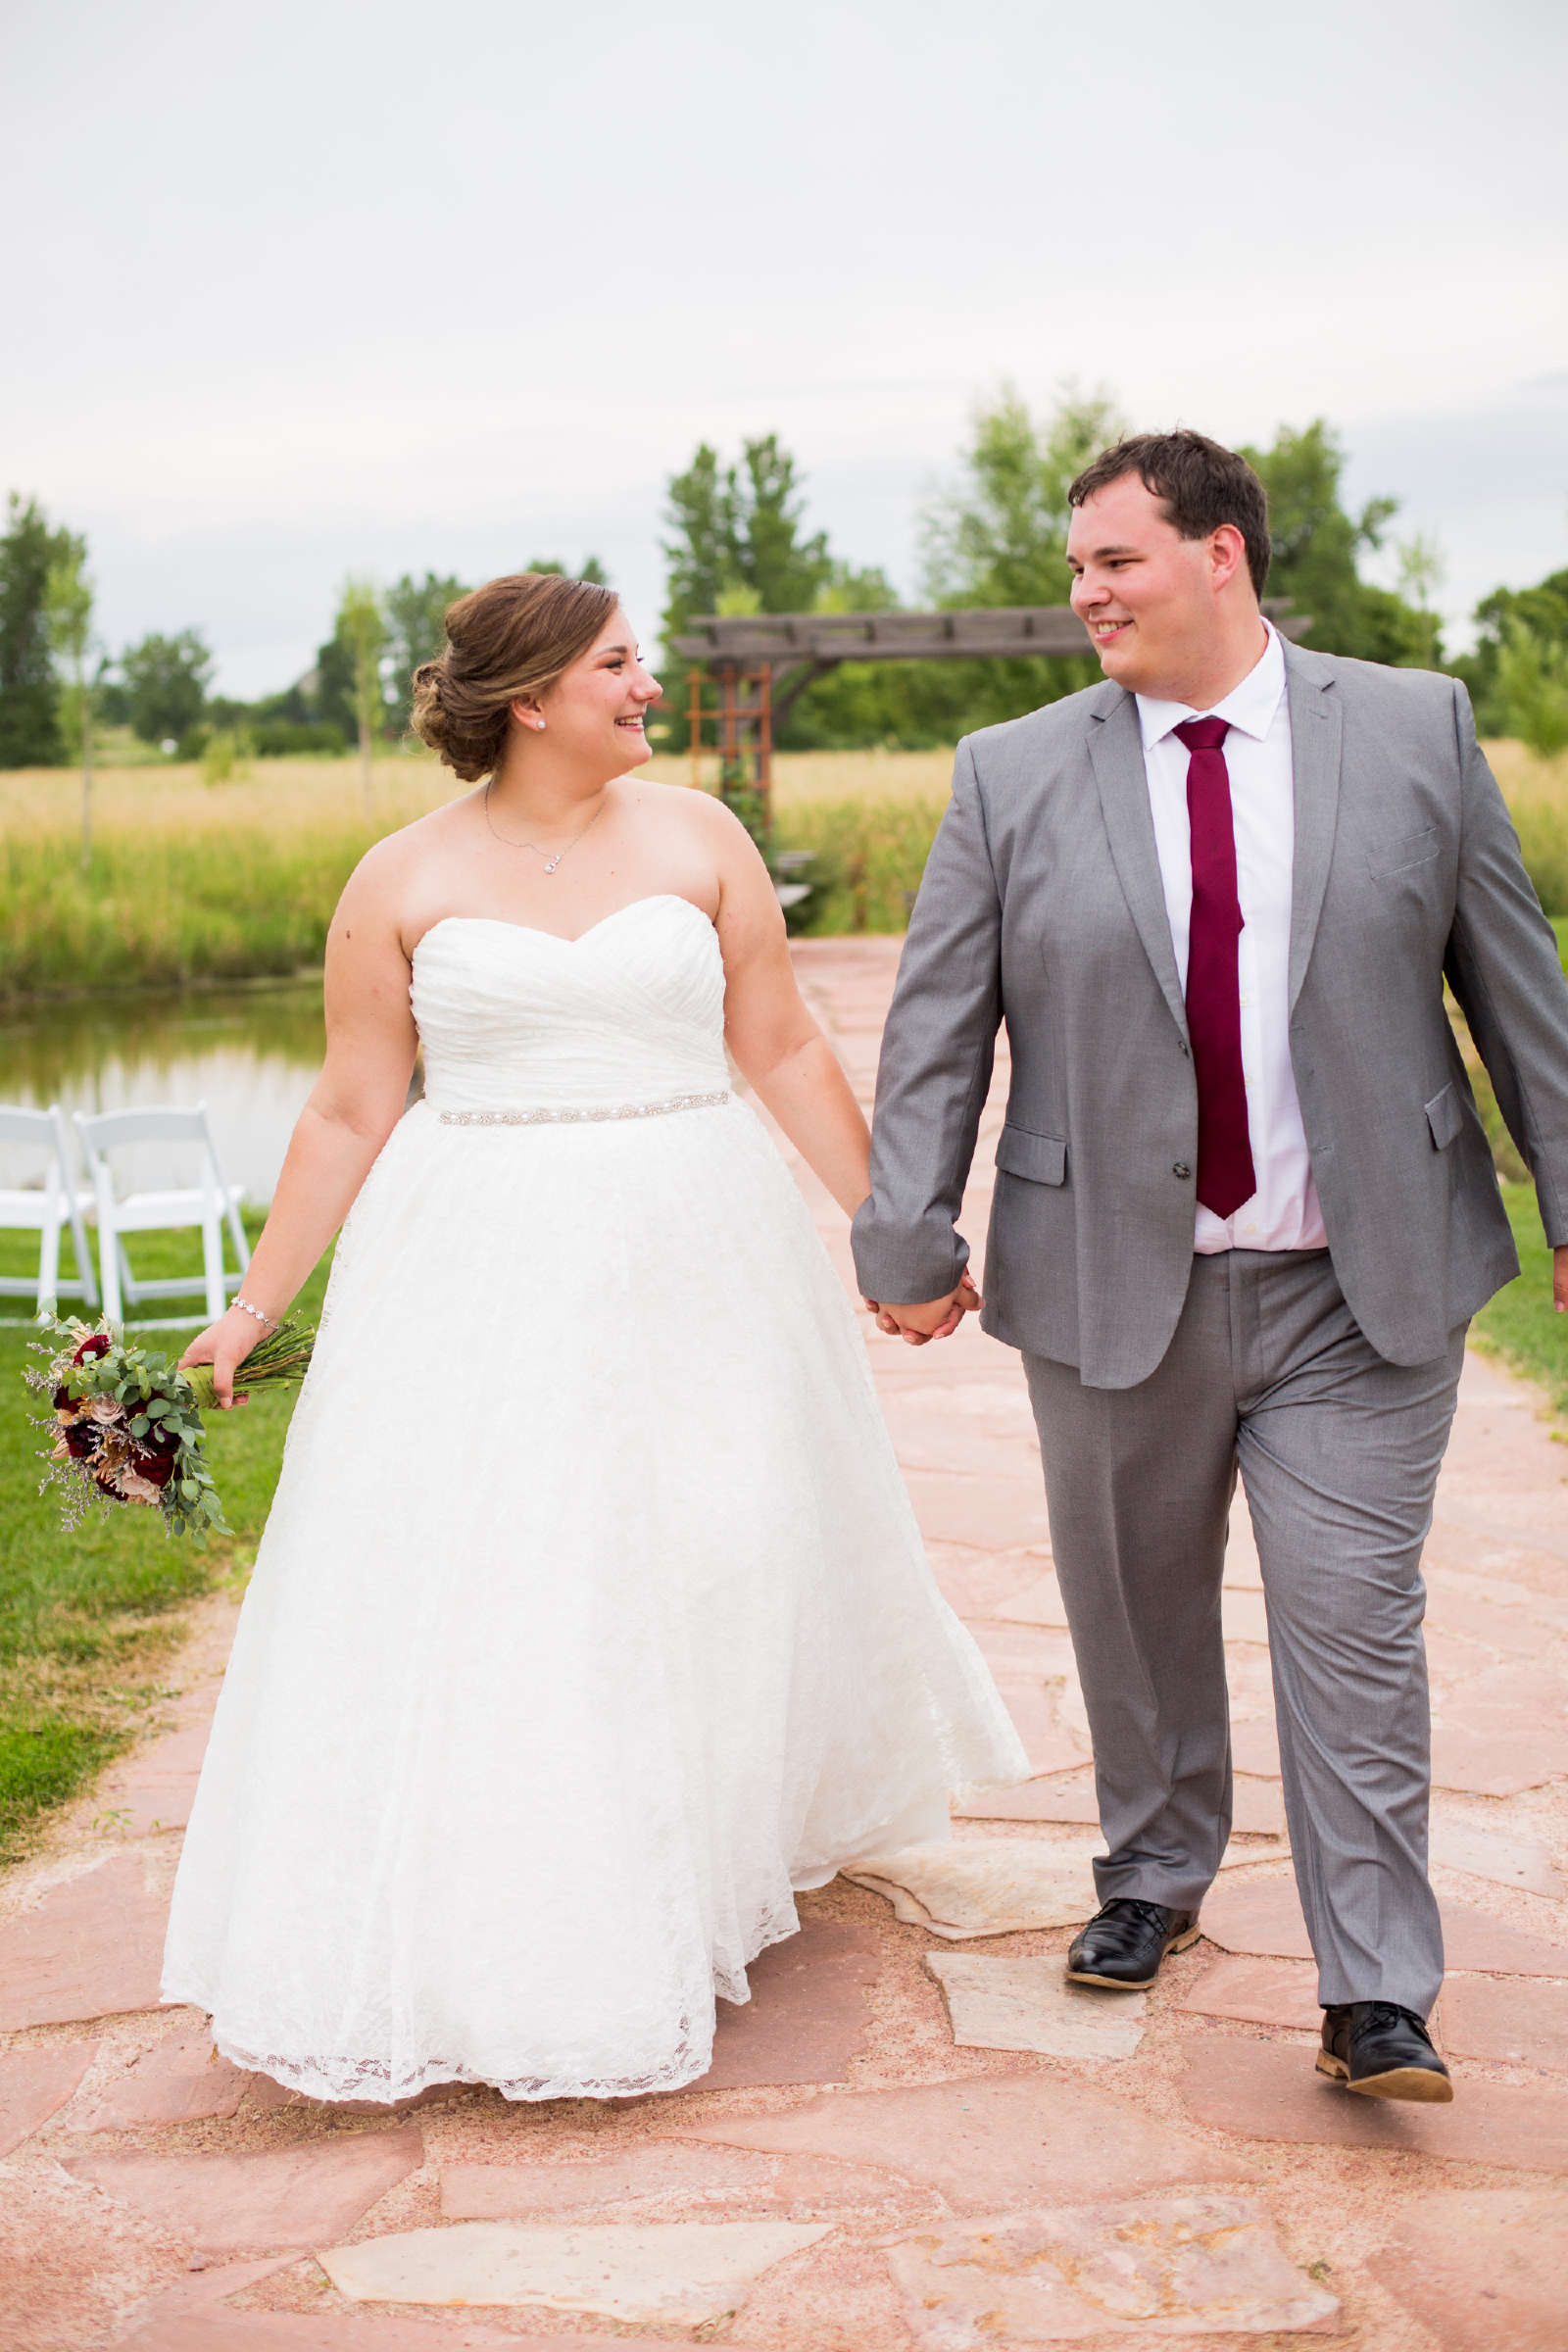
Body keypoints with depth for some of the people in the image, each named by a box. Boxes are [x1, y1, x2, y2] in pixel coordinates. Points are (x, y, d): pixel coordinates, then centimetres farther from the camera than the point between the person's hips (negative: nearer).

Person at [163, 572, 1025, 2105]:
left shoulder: (696, 839, 2)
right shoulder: (402, 884, -1)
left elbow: (783, 1049, 5)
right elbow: (351, 1115, 3)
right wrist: (258, 1304, 3)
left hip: (689, 1259, 2)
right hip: (482, 1275, -1)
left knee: (713, 1557, 11)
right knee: (471, 1589, -1)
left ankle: (728, 1849, 36)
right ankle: (491, 1936, 13)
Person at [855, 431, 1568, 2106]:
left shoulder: (1416, 729, 1)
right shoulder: (1013, 777, 1)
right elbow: (936, 1028, 3)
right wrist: (909, 1240, -1)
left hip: (1365, 1289, -1)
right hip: (1115, 1287, 2)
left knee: (1353, 1625, -3)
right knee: (1136, 1618, 14)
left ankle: (1375, 1999, 6)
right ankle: (1155, 1874, 38)